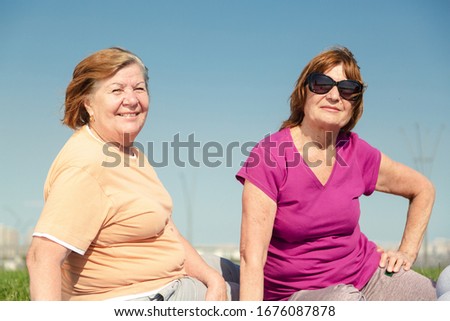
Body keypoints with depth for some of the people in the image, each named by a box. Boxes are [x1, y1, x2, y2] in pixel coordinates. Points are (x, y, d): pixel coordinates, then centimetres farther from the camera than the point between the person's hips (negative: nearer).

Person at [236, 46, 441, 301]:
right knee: (345, 299, -37)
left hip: (368, 274, 4)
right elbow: (252, 254, -21)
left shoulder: (357, 153, 0)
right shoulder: (269, 156, -13)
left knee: (433, 294, -22)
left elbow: (423, 190, 18)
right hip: (297, 293, -4)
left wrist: (407, 252, 9)